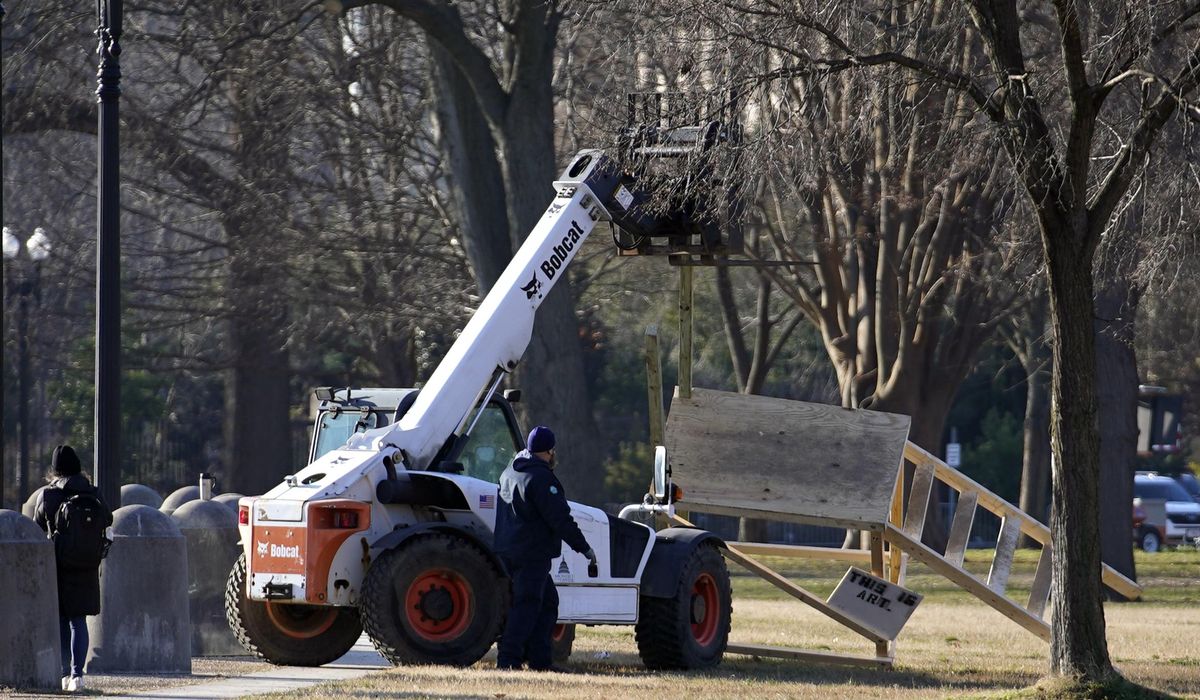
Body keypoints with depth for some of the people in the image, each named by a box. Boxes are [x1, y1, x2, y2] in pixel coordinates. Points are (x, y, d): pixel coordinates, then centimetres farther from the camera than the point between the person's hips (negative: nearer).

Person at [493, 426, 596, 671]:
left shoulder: (510, 473, 14)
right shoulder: (541, 478, -16)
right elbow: (560, 519, -17)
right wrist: (584, 548, -11)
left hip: (509, 549, 10)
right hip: (532, 552, -10)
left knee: (547, 602, 14)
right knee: (527, 605, -8)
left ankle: (541, 660, 12)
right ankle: (508, 660, -12)